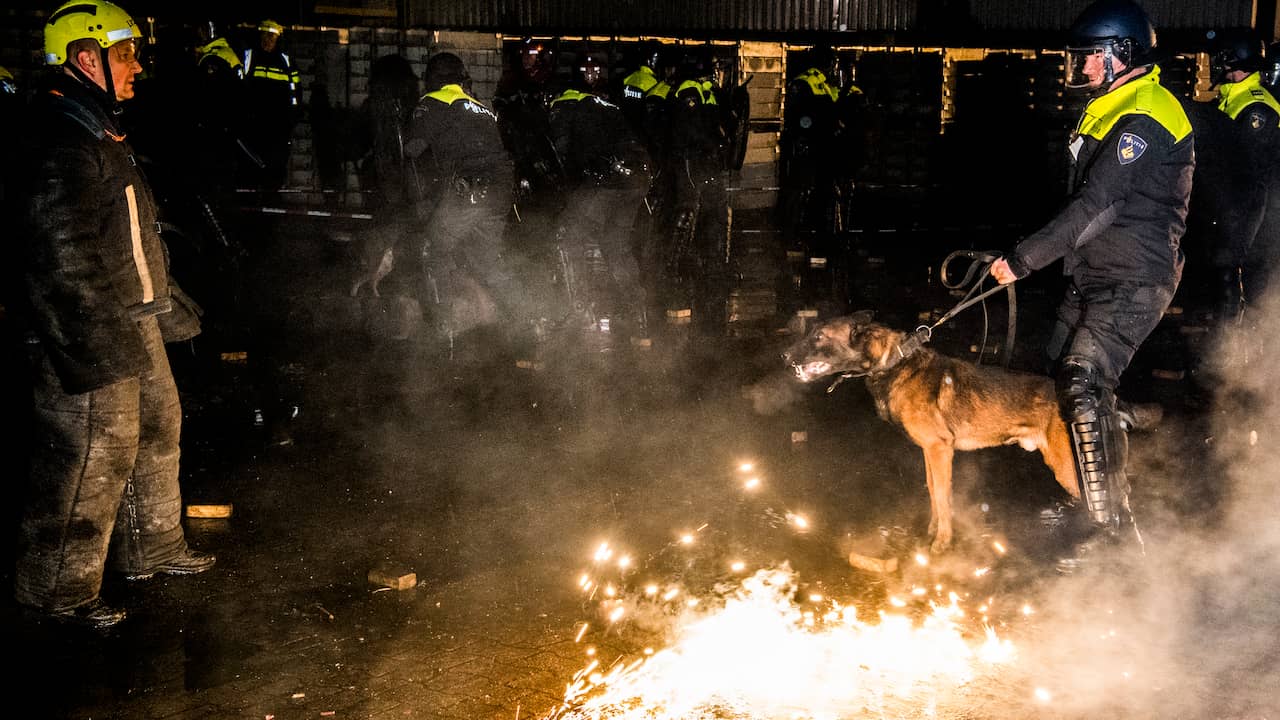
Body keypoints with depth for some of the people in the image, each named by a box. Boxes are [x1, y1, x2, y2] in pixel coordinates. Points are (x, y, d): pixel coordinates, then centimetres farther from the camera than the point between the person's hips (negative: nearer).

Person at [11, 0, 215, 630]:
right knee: (92, 456, -4)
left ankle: (151, 547, 36)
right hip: (86, 340, -11)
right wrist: (103, 343, -25)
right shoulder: (60, 144, -19)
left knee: (156, 428, 19)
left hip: (132, 324, 11)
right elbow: (65, 257, -24)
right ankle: (56, 587, 11)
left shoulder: (98, 134, 16)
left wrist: (165, 306, 25)